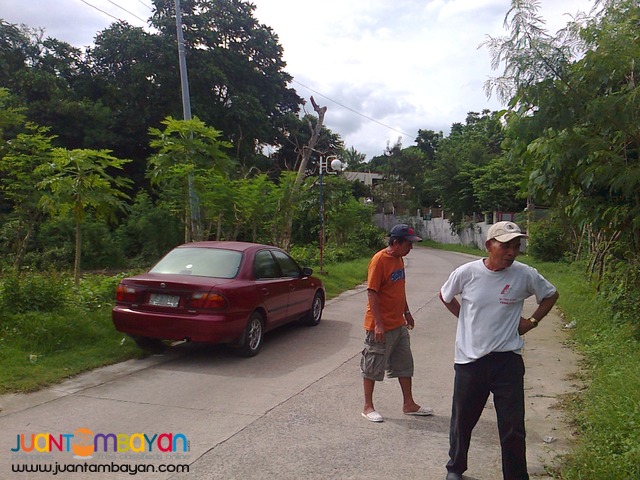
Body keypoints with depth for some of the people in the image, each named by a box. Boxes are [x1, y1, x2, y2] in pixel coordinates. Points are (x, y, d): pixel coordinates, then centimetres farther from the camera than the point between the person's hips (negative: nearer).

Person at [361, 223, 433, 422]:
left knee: (405, 364, 16)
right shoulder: (379, 260, -19)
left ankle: (409, 404, 29)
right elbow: (372, 293, -21)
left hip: (399, 324, 9)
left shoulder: (399, 259, 8)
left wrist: (407, 313, 20)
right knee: (373, 367, 5)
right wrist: (378, 324, -24)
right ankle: (368, 407, 19)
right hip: (381, 326, -9)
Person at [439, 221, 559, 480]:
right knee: (462, 422, 17)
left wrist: (532, 321, 2)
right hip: (469, 359, 1)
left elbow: (551, 295, 12)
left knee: (513, 427, 6)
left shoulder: (525, 275, -9)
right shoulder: (466, 273, -10)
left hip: (508, 360, 0)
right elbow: (445, 296, 10)